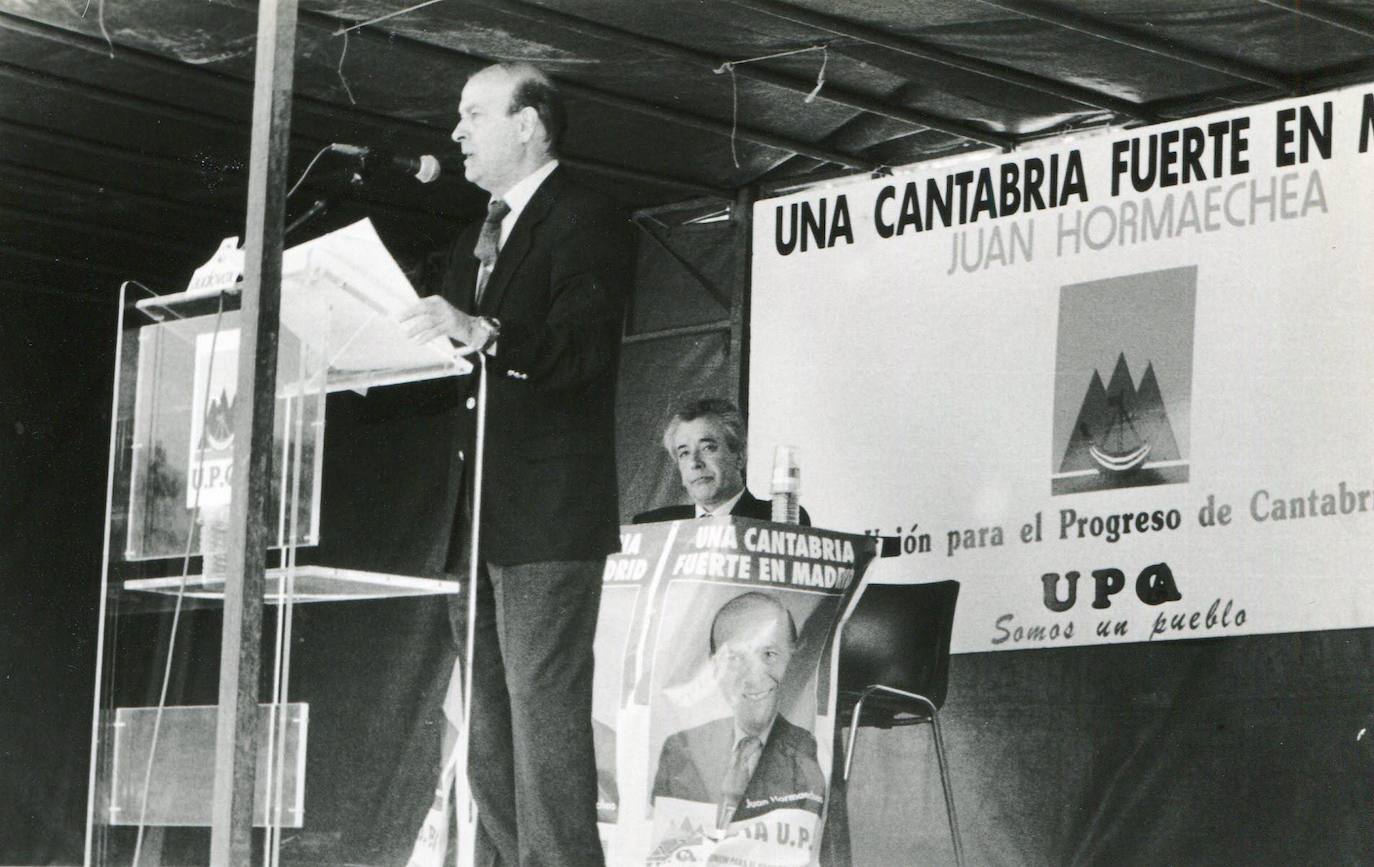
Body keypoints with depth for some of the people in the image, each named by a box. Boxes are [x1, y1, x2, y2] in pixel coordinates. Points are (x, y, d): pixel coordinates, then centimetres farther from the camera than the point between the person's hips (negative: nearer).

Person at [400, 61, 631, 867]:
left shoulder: (588, 221, -5)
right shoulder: (477, 237, 23)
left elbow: (584, 345, -19)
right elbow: (434, 333, 22)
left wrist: (482, 333, -34)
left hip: (548, 514, -9)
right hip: (480, 521, 9)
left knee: (546, 711, -13)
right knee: (487, 734, 8)